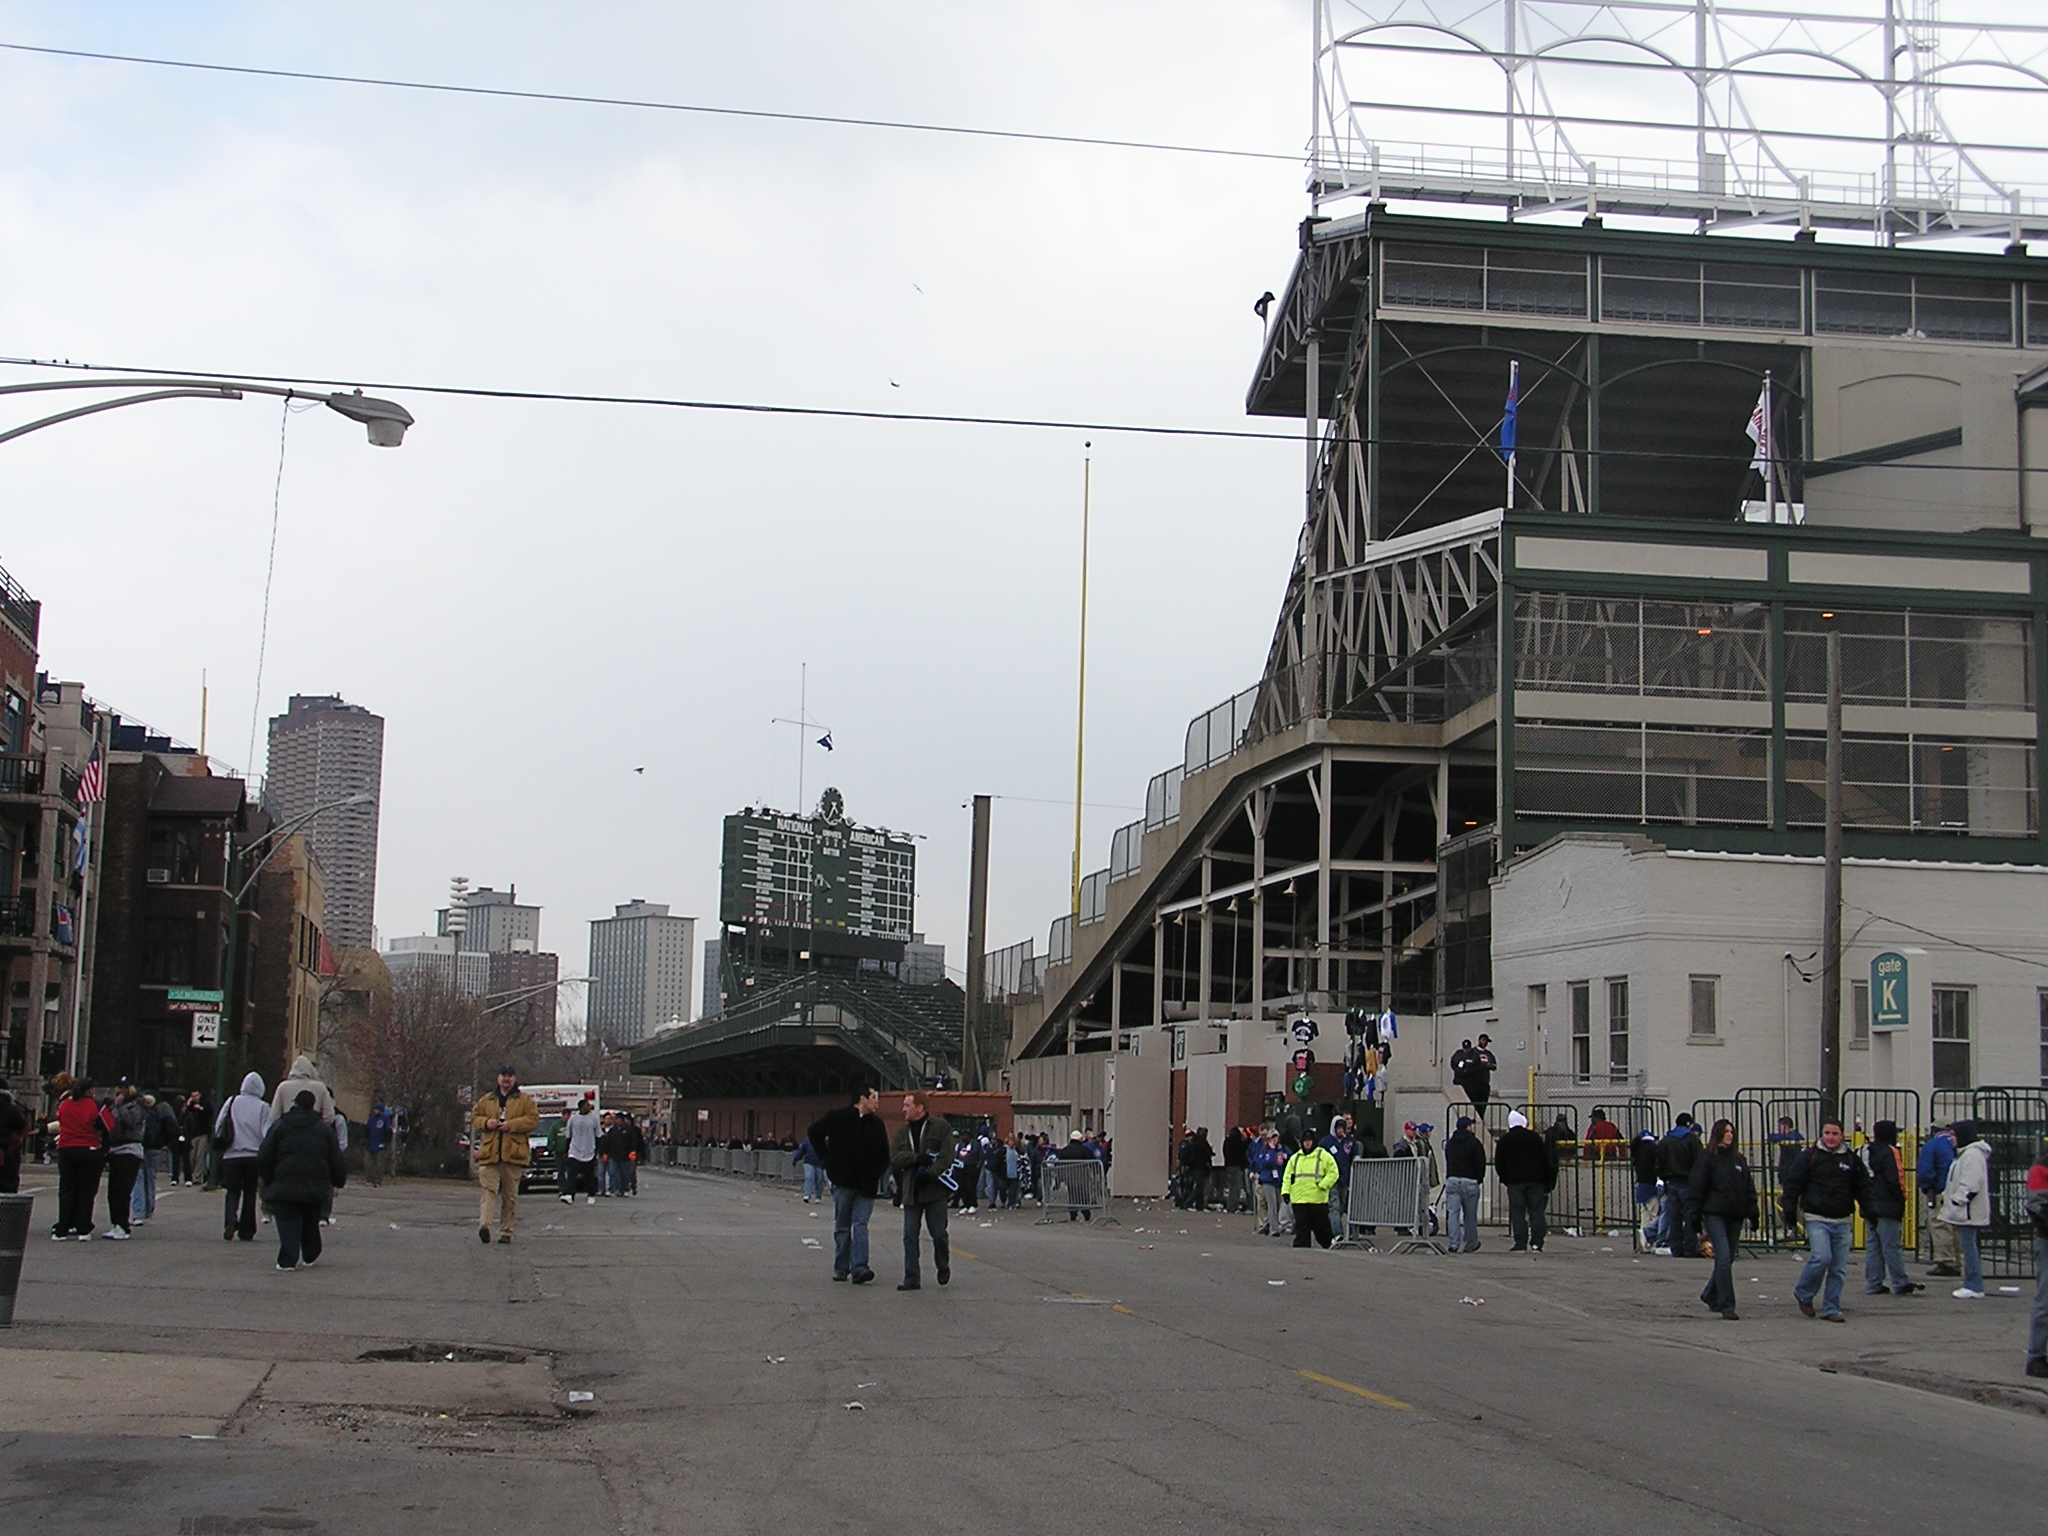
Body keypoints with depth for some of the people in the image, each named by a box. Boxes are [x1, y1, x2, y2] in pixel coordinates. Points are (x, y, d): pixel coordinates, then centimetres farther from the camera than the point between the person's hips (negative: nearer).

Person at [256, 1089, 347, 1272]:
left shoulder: (279, 1126, 4)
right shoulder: (325, 1129, 9)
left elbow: (263, 1159, 3)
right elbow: (336, 1162, 8)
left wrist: (268, 1181, 14)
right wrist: (338, 1181, 22)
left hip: (284, 1187, -2)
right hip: (316, 1187, 2)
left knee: (288, 1224, -2)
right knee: (310, 1222, 20)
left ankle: (288, 1260, -14)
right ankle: (310, 1256, 29)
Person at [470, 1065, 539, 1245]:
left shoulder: (525, 1100, 8)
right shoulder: (486, 1100, 17)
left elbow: (533, 1119, -2)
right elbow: (474, 1117, 19)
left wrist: (511, 1125, -13)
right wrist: (486, 1122, -4)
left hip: (513, 1154, -1)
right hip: (489, 1154, 1)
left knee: (510, 1195, 3)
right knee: (489, 1189, -13)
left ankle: (506, 1231, 8)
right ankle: (484, 1224, -26)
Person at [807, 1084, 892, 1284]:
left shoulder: (877, 1124, 11)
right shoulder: (839, 1117, -1)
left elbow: (884, 1153, 21)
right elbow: (814, 1133, 5)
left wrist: (878, 1173, 6)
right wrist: (826, 1161, 1)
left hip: (866, 1184, 2)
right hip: (843, 1181, -2)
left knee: (860, 1225, -7)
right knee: (842, 1226, 5)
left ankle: (859, 1268, -14)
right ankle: (841, 1269, 12)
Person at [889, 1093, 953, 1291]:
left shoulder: (941, 1127, 0)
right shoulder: (902, 1131, 13)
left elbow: (946, 1156, -9)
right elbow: (894, 1158, 1)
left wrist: (929, 1173, -21)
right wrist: (917, 1158, -14)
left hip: (935, 1191, -4)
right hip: (911, 1191, 4)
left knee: (938, 1233, 1)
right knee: (910, 1237, 0)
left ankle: (943, 1268, 26)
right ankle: (911, 1279, 4)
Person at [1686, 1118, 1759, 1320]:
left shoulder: (1739, 1159, 14)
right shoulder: (1706, 1158, -3)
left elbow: (1749, 1188, 19)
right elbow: (1695, 1188, -5)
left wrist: (1752, 1212, 9)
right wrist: (1694, 1217, -10)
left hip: (1735, 1216, 6)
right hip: (1715, 1214, -6)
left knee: (1727, 1258, 11)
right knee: (1724, 1257, -14)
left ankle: (1711, 1296, 31)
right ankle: (1726, 1305, -13)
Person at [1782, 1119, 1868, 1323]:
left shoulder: (1851, 1159, 10)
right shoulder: (1810, 1155, 0)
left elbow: (1863, 1188, 17)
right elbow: (1794, 1184, 0)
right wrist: (1789, 1210, -6)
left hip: (1842, 1222, 4)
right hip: (1817, 1219, -4)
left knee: (1839, 1268, 3)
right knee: (1822, 1257, -19)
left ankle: (1831, 1309, 12)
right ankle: (1803, 1293, 5)